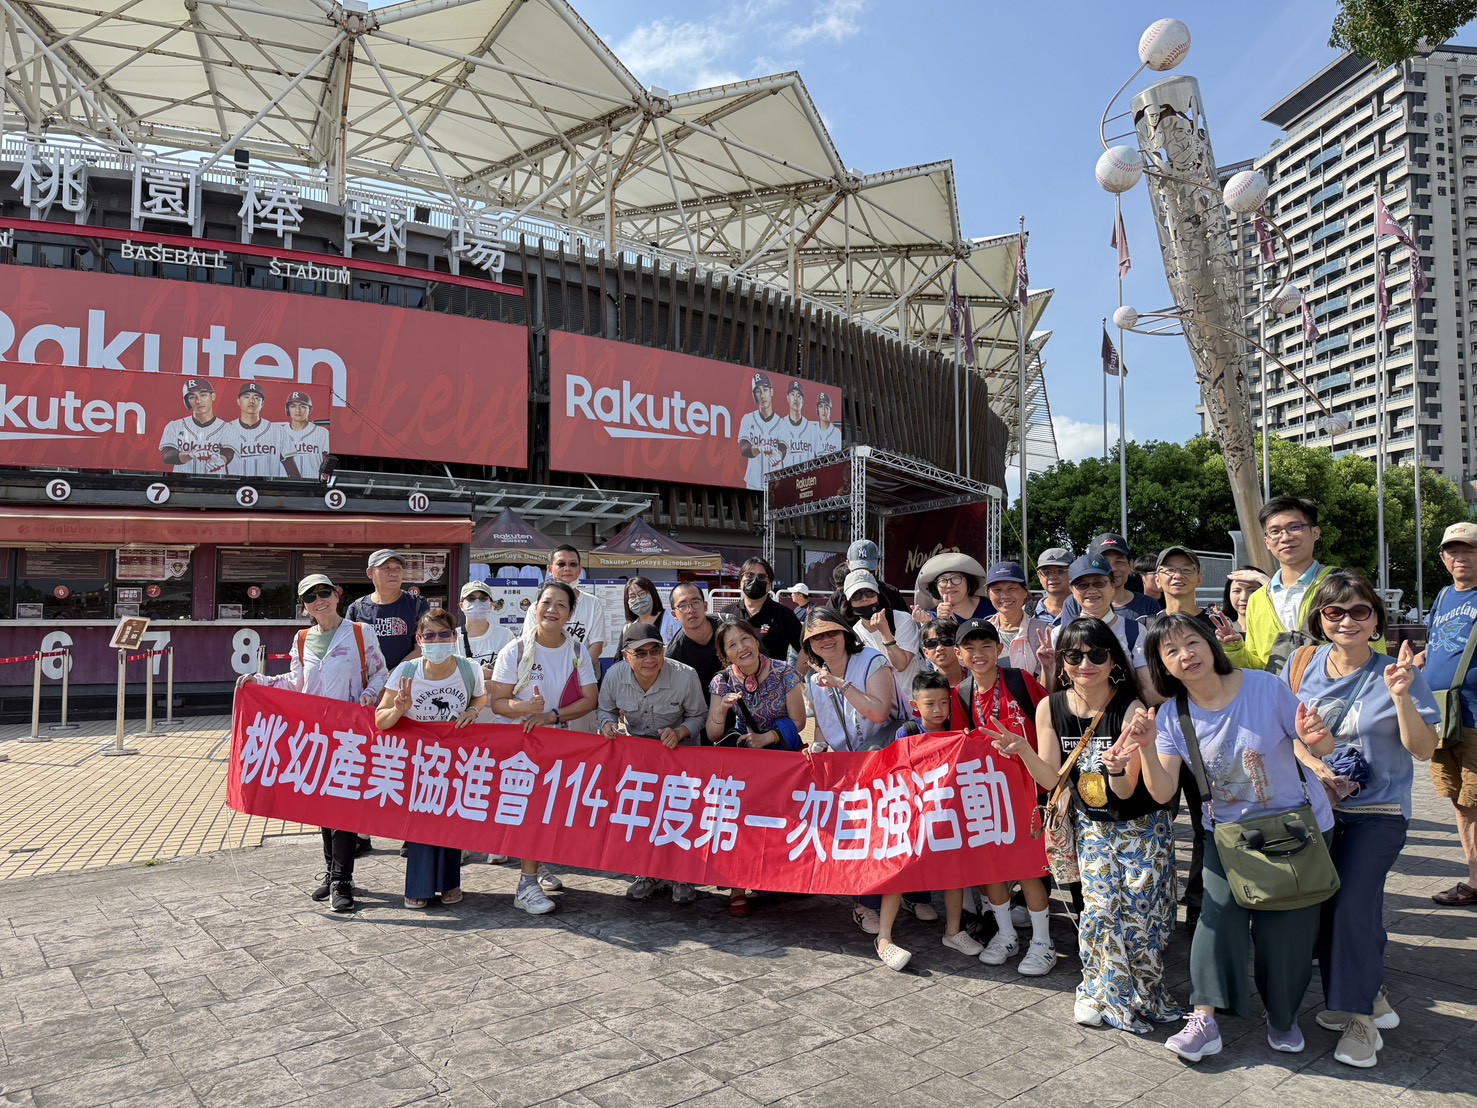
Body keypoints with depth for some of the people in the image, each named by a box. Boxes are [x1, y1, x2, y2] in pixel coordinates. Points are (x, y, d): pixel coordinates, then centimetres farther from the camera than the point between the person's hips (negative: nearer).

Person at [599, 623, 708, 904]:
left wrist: (679, 733, -23)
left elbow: (698, 716, -5)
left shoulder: (685, 676, -20)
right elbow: (606, 710, 7)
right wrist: (608, 725, -15)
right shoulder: (614, 676, -13)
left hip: (678, 749, -2)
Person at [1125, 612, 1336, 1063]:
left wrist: (1316, 738, -31)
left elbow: (1321, 748, -8)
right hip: (1228, 832, 2)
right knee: (1218, 915, -12)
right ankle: (1205, 1020, -1)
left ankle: (1283, 1017, 28)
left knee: (1286, 927, 3)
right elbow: (1162, 793, -14)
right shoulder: (1172, 717, -8)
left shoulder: (1265, 687, -17)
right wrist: (1146, 748, -30)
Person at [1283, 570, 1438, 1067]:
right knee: (1322, 904, 1)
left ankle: (1360, 1015, 2)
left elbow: (1424, 751, -9)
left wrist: (1401, 696, -23)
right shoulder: (1302, 665, 0)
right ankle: (1369, 994, 26)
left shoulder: (1395, 673, -7)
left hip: (1377, 812, -3)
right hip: (1315, 807, 3)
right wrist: (1313, 765, -10)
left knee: (1352, 900, -16)